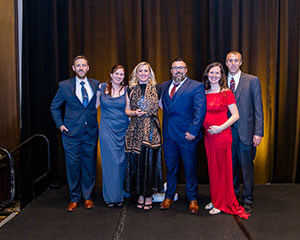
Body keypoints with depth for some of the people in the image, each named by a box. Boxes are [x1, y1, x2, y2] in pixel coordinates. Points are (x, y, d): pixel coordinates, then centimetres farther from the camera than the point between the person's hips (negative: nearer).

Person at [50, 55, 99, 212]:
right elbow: (54, 107, 11)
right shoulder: (64, 86, 2)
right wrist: (60, 124, 2)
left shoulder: (96, 85, 5)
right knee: (73, 165, 4)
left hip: (91, 132, 1)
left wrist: (97, 124, 3)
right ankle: (74, 198, 20)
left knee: (89, 165, 8)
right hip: (71, 133, -1)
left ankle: (87, 196, 23)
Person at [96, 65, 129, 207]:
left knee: (121, 162, 5)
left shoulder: (126, 90, 4)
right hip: (107, 129, -1)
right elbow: (96, 105, 12)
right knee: (110, 161, -1)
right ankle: (110, 196, 14)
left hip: (123, 130, 1)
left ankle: (119, 195, 19)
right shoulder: (102, 87, 4)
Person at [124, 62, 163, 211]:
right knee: (136, 160, 3)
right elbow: (127, 110, 13)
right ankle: (140, 194, 17)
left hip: (151, 128, -2)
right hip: (135, 129, 2)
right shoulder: (131, 90, 11)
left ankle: (149, 195, 12)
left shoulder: (156, 88, 6)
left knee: (150, 160, -1)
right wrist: (135, 112, -6)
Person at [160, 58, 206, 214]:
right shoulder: (164, 86, 13)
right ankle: (169, 196, 29)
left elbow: (200, 111, -11)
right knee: (170, 167, 15)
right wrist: (164, 129, 7)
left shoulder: (196, 86, -4)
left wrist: (193, 131, -17)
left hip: (186, 135, -4)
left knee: (190, 169, 6)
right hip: (168, 135, 5)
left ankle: (192, 199, 22)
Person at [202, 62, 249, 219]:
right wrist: (202, 127, 3)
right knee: (212, 168, 12)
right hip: (208, 135, 5)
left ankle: (221, 203, 15)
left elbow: (235, 115, -8)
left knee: (222, 168, 3)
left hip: (222, 135, -5)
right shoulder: (204, 94, 9)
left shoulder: (227, 93, -6)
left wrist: (221, 127, -17)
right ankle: (215, 200, 25)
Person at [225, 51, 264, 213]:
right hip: (227, 131, 3)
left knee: (247, 166, 5)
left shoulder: (252, 81, 1)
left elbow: (258, 108, -2)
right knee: (231, 166, 12)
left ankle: (247, 200, 18)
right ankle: (233, 197, 28)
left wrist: (258, 132, -8)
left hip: (245, 132, -3)